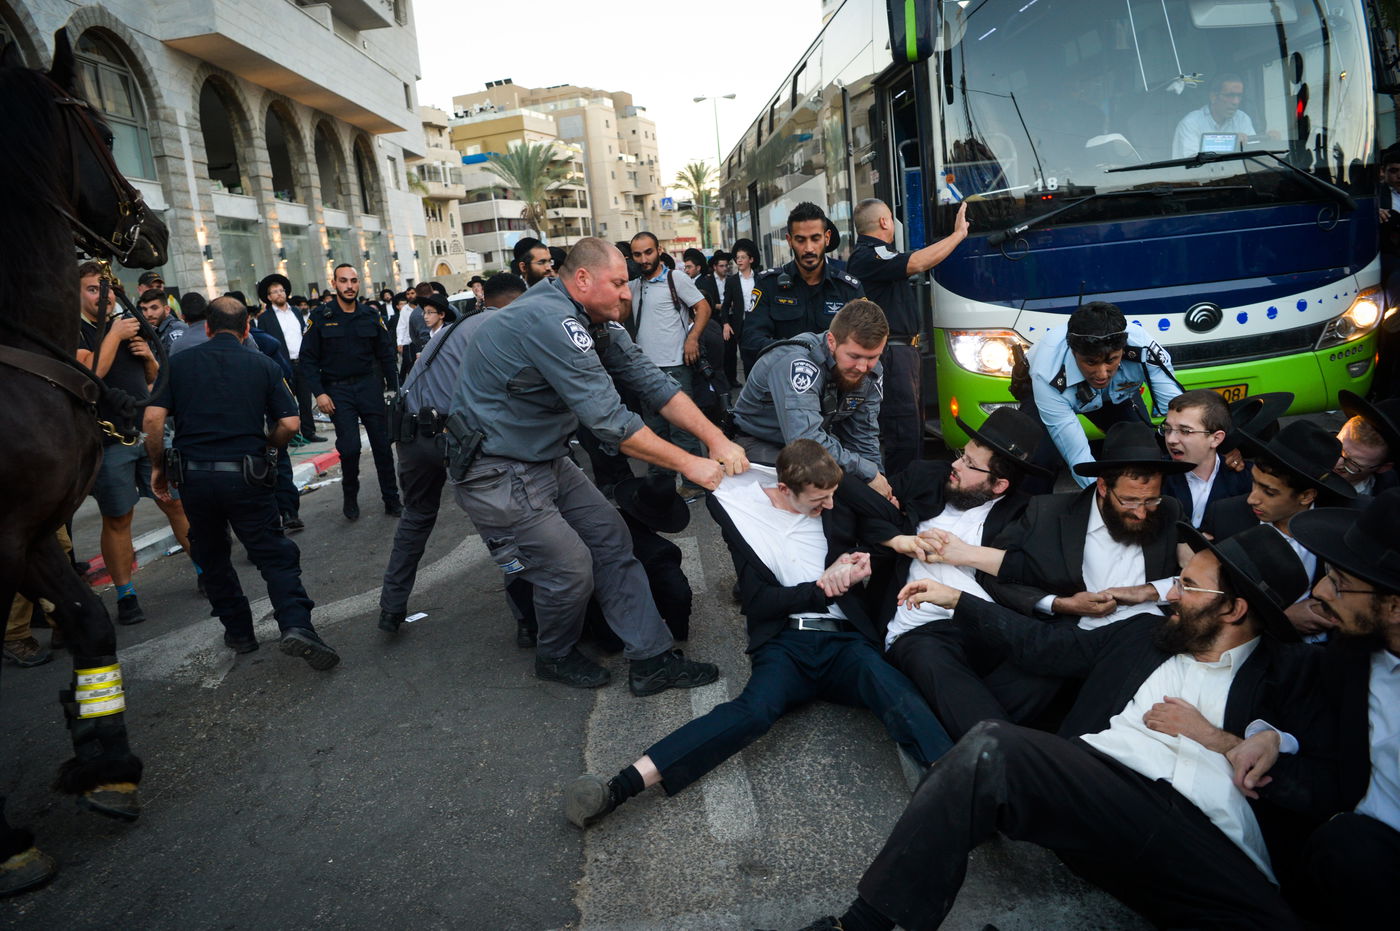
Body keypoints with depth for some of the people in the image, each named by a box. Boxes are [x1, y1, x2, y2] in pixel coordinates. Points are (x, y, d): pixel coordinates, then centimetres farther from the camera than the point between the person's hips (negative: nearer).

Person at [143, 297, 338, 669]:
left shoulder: (179, 363, 5)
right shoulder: (263, 365, 3)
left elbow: (153, 418, -5)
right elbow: (289, 423, -3)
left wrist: (158, 466, 7)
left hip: (194, 474, 1)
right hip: (246, 475, -1)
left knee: (212, 557, 19)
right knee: (274, 555, 3)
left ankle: (239, 632, 24)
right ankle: (296, 625, -16)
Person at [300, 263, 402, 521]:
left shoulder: (371, 316, 5)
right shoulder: (320, 318, -2)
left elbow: (386, 354, 10)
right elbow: (309, 359, -1)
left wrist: (393, 388, 5)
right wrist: (319, 393, -9)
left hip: (369, 386, 2)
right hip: (337, 390, -2)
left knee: (382, 444, 3)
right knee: (349, 447, -10)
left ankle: (391, 499, 15)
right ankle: (350, 496, 14)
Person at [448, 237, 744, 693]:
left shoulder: (596, 322, 2)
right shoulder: (550, 321, -28)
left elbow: (650, 381, -2)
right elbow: (608, 420, -31)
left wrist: (717, 439, -11)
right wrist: (689, 464, -24)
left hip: (546, 459, 10)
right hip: (495, 473, -9)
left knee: (612, 540, 5)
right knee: (571, 570, -4)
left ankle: (652, 660, 11)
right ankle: (556, 657, 25)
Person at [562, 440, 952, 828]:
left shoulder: (840, 499, 10)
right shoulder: (742, 511, 3)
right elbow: (758, 601, -1)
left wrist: (864, 562, 2)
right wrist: (823, 586, -7)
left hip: (845, 640, 3)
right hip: (785, 641, -3)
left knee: (893, 692, -32)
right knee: (756, 708, -34)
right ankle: (619, 787, -45)